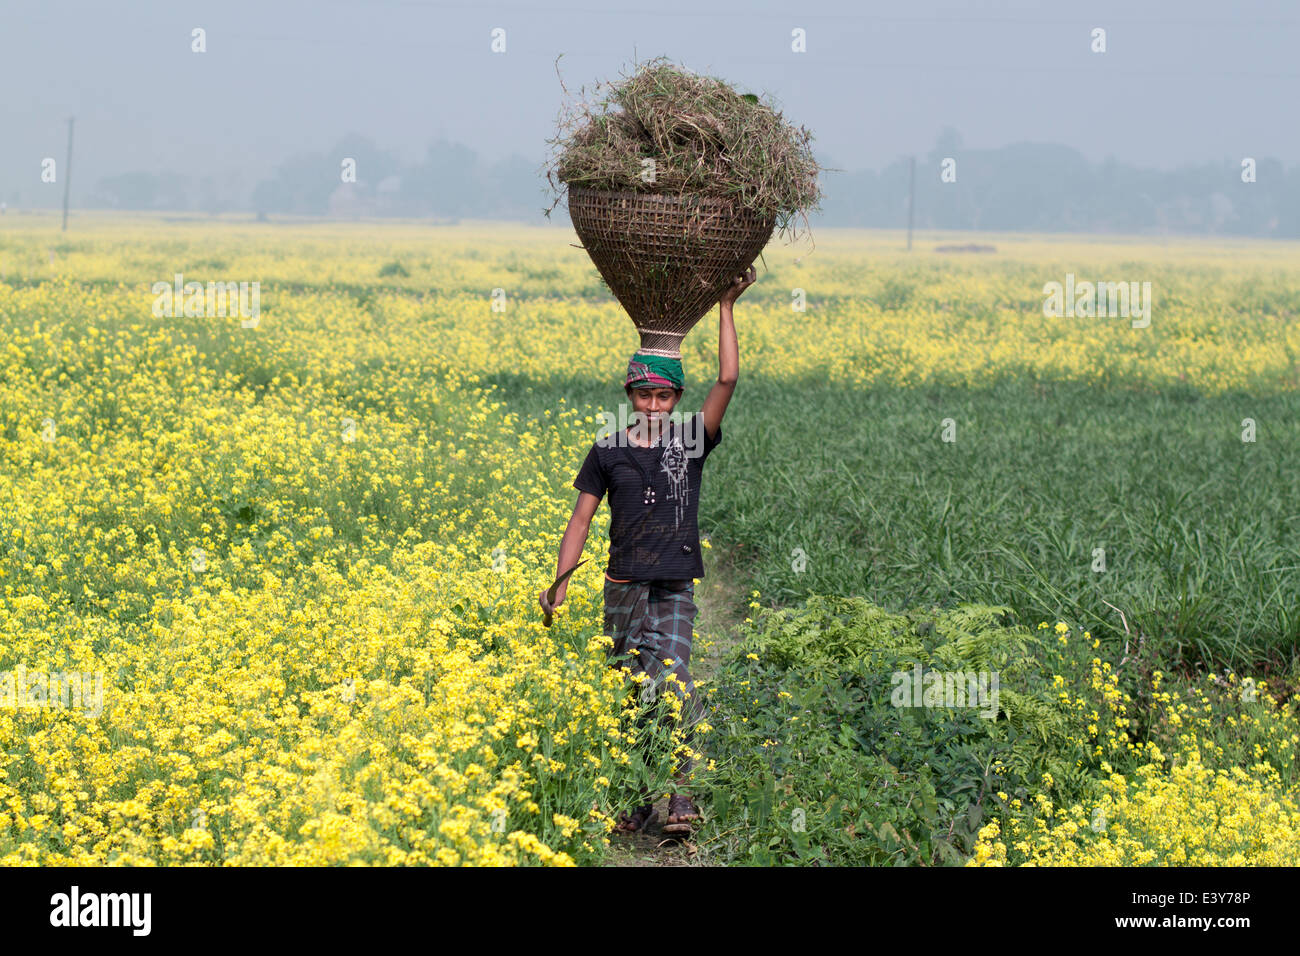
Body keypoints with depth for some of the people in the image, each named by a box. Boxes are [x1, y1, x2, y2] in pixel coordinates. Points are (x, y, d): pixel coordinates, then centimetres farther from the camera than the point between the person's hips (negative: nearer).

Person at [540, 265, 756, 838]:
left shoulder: (691, 440, 2)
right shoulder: (608, 453, 5)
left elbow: (727, 380, -8)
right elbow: (581, 519, 8)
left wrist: (726, 308, -9)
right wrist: (561, 580, 0)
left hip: (675, 587, -2)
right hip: (624, 586, 2)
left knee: (672, 675, -21)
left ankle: (683, 790, -18)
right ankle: (640, 799, 15)